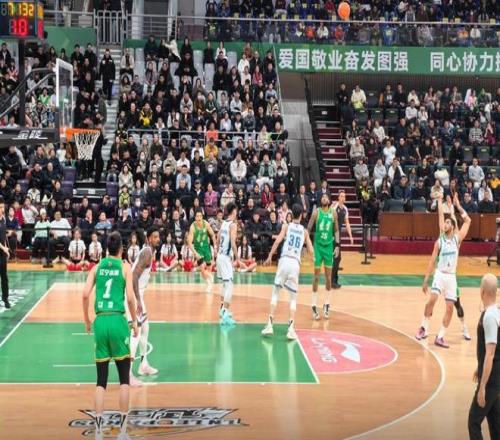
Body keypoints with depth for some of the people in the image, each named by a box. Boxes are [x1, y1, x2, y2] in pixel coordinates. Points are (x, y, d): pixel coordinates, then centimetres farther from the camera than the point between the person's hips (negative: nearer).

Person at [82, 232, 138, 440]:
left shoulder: (98, 266, 10)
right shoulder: (125, 266, 2)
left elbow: (85, 295, 1)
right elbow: (130, 297, -7)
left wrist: (87, 320, 13)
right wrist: (135, 322, 5)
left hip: (100, 321, 3)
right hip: (117, 321, -3)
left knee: (101, 380, 7)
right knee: (124, 378, 6)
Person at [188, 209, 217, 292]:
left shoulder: (206, 224, -14)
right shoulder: (193, 227, -24)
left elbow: (212, 235, 1)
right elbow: (189, 242, -24)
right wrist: (195, 253, -33)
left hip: (206, 246, 3)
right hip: (198, 248, -3)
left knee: (209, 267, 12)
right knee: (202, 269, -11)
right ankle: (208, 282, 15)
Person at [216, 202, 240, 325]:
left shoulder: (223, 223, 11)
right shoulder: (233, 225, -14)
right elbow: (233, 244, -21)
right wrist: (237, 258, -11)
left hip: (220, 255, 9)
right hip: (226, 257, -9)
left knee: (225, 284, 23)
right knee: (229, 286, -11)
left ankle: (223, 309, 33)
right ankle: (225, 314, -18)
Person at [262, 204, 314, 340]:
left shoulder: (286, 226, 8)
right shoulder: (304, 231, 13)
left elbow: (277, 241, -8)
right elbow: (311, 251, 10)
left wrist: (269, 257, -5)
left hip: (284, 261, -1)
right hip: (295, 264, 1)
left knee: (275, 293, 12)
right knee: (293, 298, 10)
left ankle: (270, 325, 3)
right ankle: (291, 328, -5)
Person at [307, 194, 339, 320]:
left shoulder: (333, 212, 0)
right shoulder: (316, 212, -6)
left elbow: (336, 230, 7)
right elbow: (308, 229, -5)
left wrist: (337, 245, -1)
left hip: (329, 246, 2)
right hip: (318, 245, -2)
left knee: (328, 276, 6)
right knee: (316, 275, -1)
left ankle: (327, 305, 17)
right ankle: (314, 306, 3)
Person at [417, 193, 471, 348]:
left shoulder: (457, 238, 1)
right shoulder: (439, 241, 1)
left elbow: (468, 220, -3)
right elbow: (432, 261, 3)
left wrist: (457, 205, -1)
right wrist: (426, 280, 0)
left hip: (451, 276, 1)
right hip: (440, 274, -1)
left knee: (450, 308, 0)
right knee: (432, 299, -20)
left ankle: (440, 337, 7)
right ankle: (424, 329, -5)